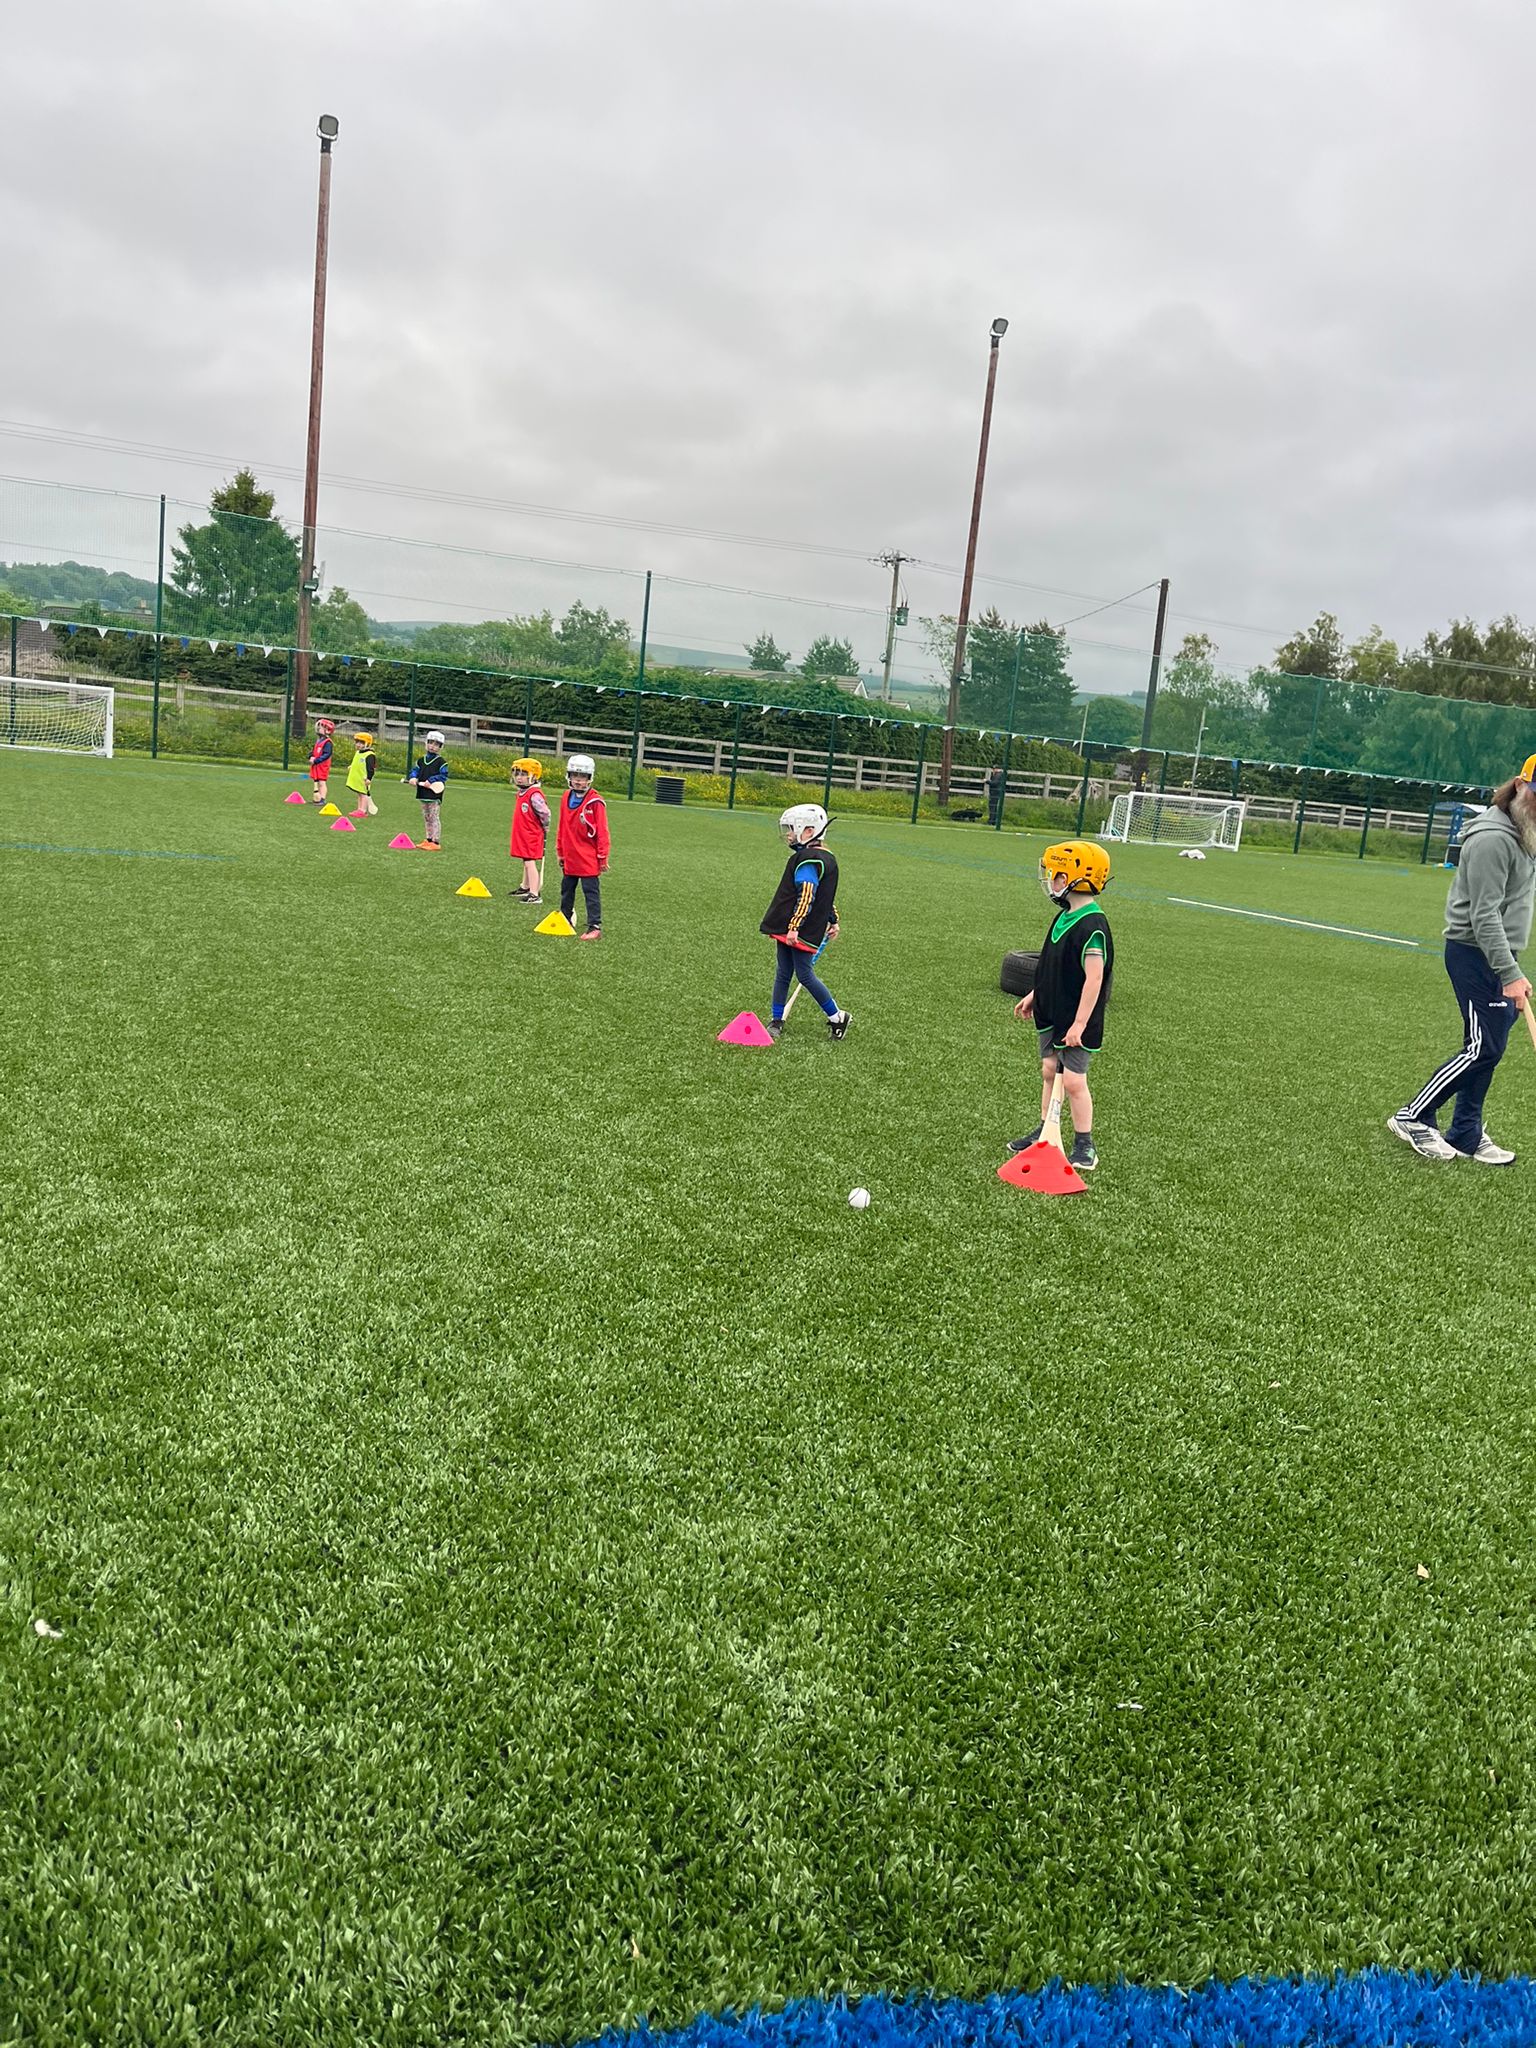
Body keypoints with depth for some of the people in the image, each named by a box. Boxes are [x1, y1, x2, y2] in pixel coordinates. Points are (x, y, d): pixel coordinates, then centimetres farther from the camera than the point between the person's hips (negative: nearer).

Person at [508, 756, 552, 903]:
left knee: (530, 863, -11)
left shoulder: (535, 794, -20)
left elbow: (544, 812, -25)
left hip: (532, 836, -9)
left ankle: (535, 894, -11)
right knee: (526, 862, 21)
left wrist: (545, 827, -10)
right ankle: (525, 888, 36)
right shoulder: (521, 793, 10)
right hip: (522, 835, 9)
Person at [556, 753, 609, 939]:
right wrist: (560, 852, 16)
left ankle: (595, 927, -1)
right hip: (570, 857, 7)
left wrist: (602, 858, -11)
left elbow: (602, 832, -12)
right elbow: (561, 827, 13)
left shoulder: (595, 802, -13)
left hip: (588, 859, -7)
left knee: (591, 892, -3)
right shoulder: (566, 797, 6)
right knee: (566, 890, 18)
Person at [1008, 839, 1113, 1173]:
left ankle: (1084, 1146, 8)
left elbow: (1094, 979, -25)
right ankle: (1045, 1133, 27)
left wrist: (1079, 1024, -26)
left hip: (1075, 1020, -9)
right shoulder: (1063, 916, 7)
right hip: (1052, 1013, 9)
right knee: (1049, 1071, 15)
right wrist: (1034, 996, 24)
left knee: (1073, 1080, -4)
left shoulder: (1092, 927, -23)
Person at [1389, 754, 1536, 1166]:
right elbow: (1484, 916, -23)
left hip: (1495, 954, 10)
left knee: (1489, 1046, 10)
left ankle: (1465, 1135, 17)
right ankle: (1412, 1117, -1)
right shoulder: (1492, 839, -19)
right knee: (1483, 1048, -10)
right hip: (1475, 953, -10)